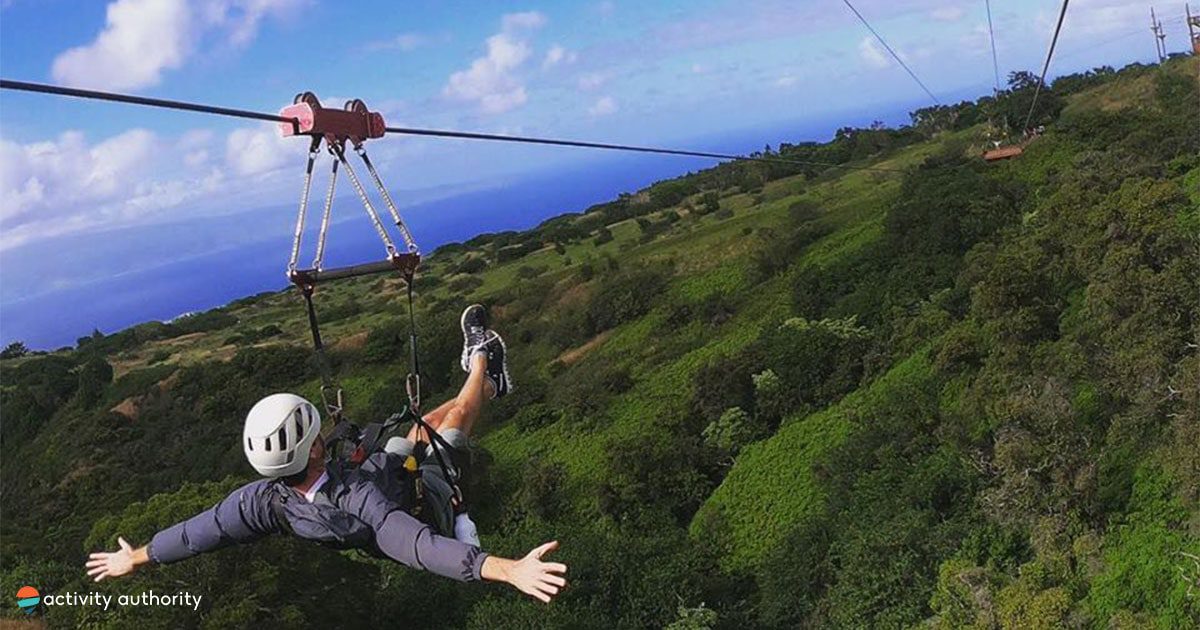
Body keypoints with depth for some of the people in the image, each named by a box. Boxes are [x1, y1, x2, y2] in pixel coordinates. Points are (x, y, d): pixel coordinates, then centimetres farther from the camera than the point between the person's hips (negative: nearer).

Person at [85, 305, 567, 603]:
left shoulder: (264, 501, -35)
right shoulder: (357, 500, -51)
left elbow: (198, 532, -22)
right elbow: (419, 545, -60)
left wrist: (134, 558, -5)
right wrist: (509, 569, -70)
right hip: (425, 496, -5)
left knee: (423, 422, 27)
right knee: (457, 411, 15)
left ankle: (491, 383, 54)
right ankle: (480, 357, 45)